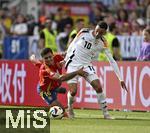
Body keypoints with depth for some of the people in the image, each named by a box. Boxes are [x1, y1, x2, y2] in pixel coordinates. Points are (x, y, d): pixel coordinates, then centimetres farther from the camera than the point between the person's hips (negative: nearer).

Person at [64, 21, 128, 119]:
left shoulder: (103, 44, -9)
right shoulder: (84, 33, -13)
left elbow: (112, 61, -7)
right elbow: (72, 44, 3)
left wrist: (121, 79, -10)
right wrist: (65, 59, 6)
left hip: (86, 65, 2)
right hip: (73, 63, -2)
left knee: (98, 87, -13)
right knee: (73, 91, -13)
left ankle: (106, 113, -1)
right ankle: (70, 109, 18)